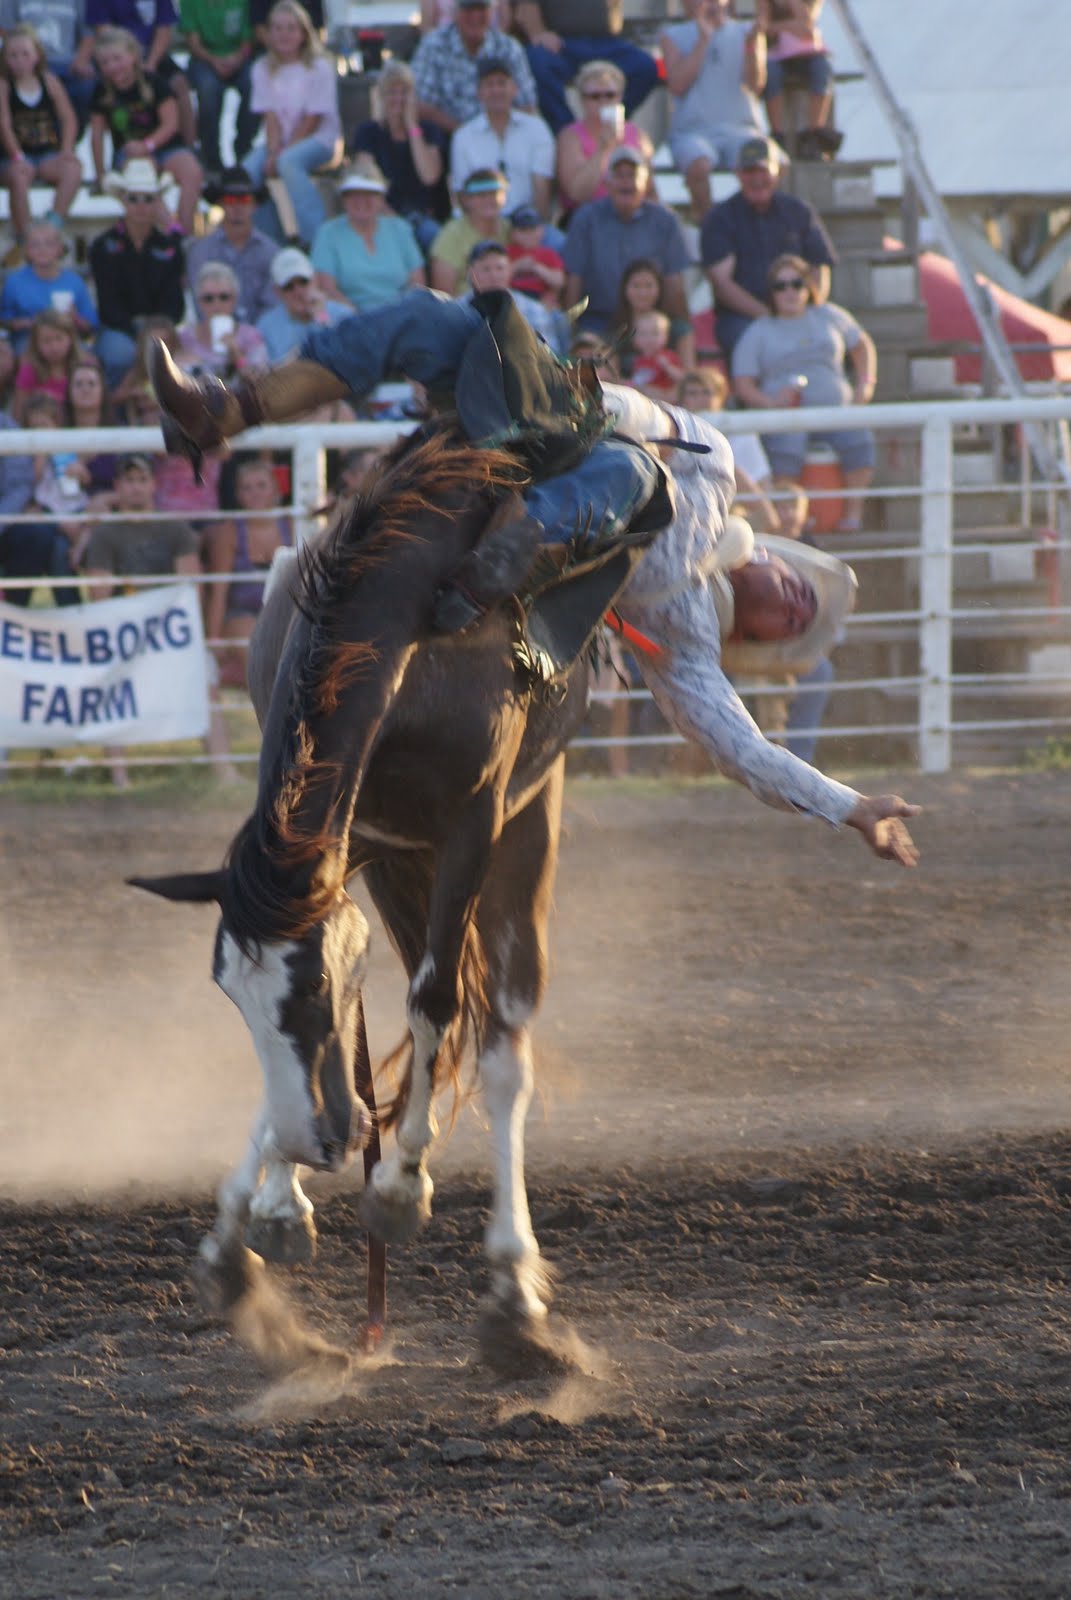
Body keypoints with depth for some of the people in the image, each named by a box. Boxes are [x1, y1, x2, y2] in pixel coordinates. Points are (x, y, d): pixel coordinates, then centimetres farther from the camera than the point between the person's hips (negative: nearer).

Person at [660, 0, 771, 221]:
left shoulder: (745, 32, 13)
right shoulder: (675, 36, 11)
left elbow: (755, 84, -1)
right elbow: (677, 85, -5)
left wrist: (753, 42, -16)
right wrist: (703, 39, -7)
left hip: (740, 128, 1)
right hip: (693, 130, -1)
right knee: (699, 164, -37)